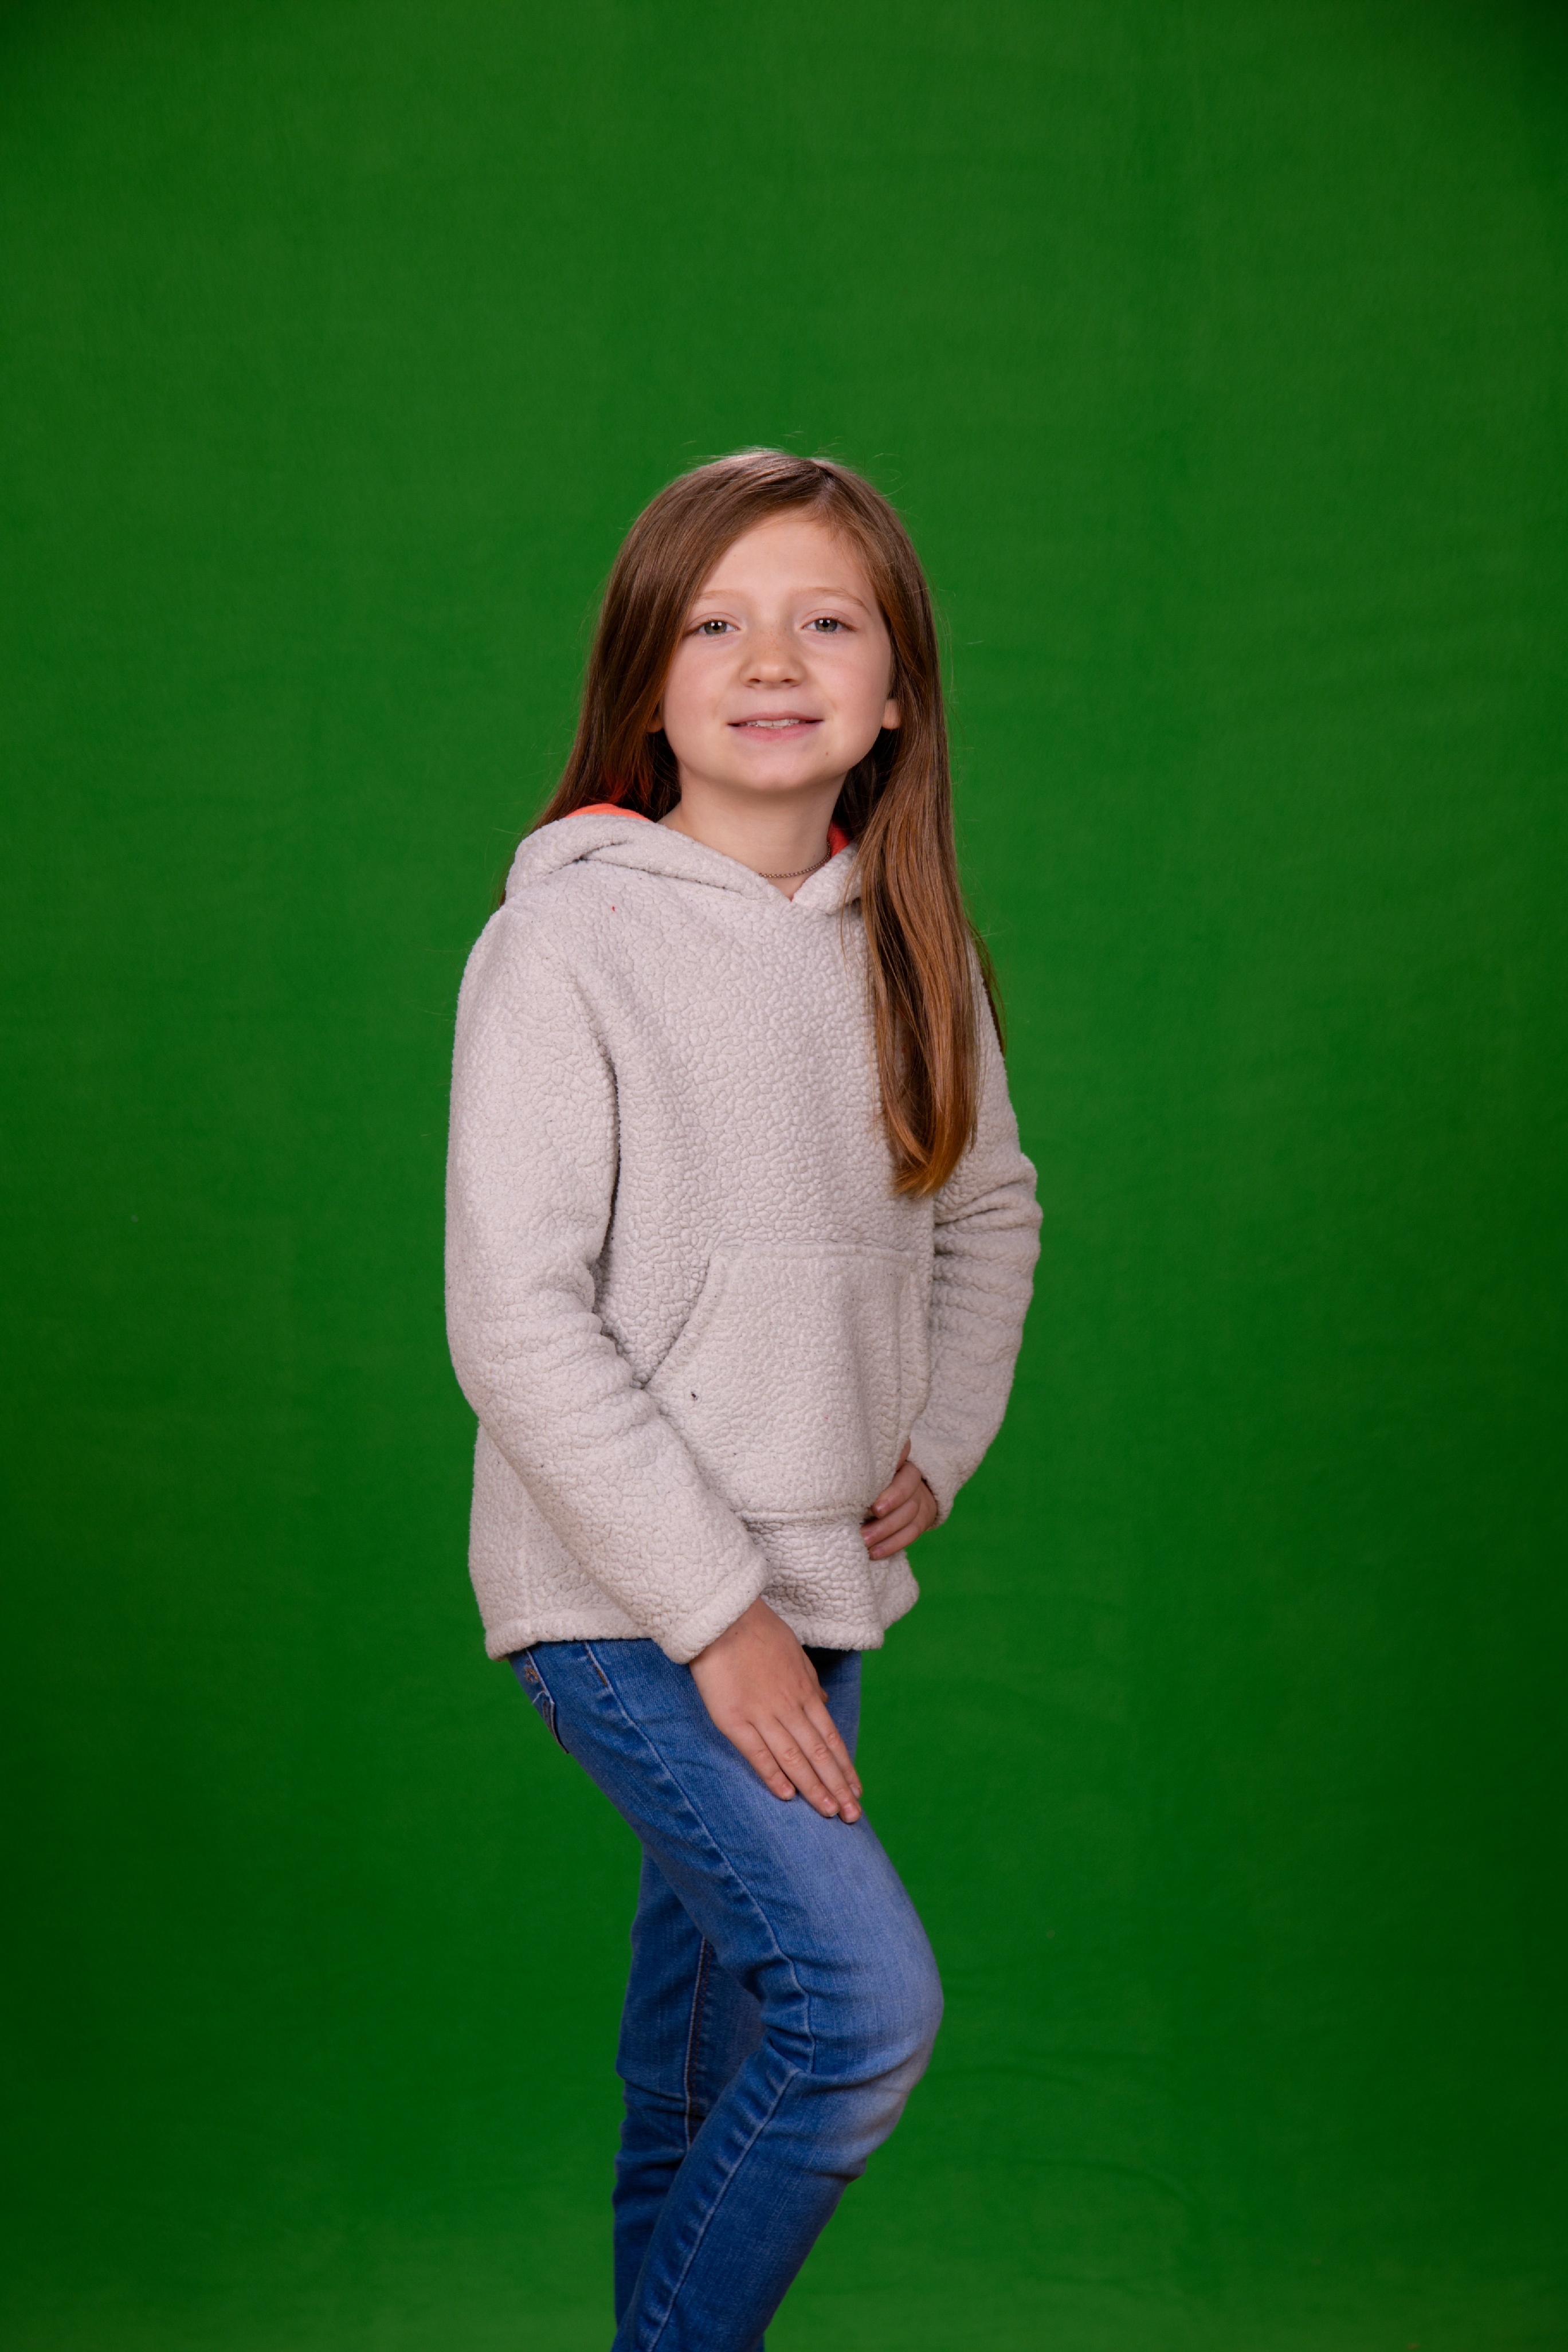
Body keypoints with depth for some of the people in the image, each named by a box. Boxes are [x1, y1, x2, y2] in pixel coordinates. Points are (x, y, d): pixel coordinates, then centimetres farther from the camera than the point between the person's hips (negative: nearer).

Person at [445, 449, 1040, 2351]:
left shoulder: (911, 948, 4)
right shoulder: (570, 938, -14)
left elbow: (989, 1209, 21)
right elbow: (515, 1321, -17)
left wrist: (939, 1443, 6)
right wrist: (715, 1609, -18)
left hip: (816, 1580, 6)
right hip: (618, 1593, -6)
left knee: (719, 2005, 17)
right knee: (869, 1995, -17)